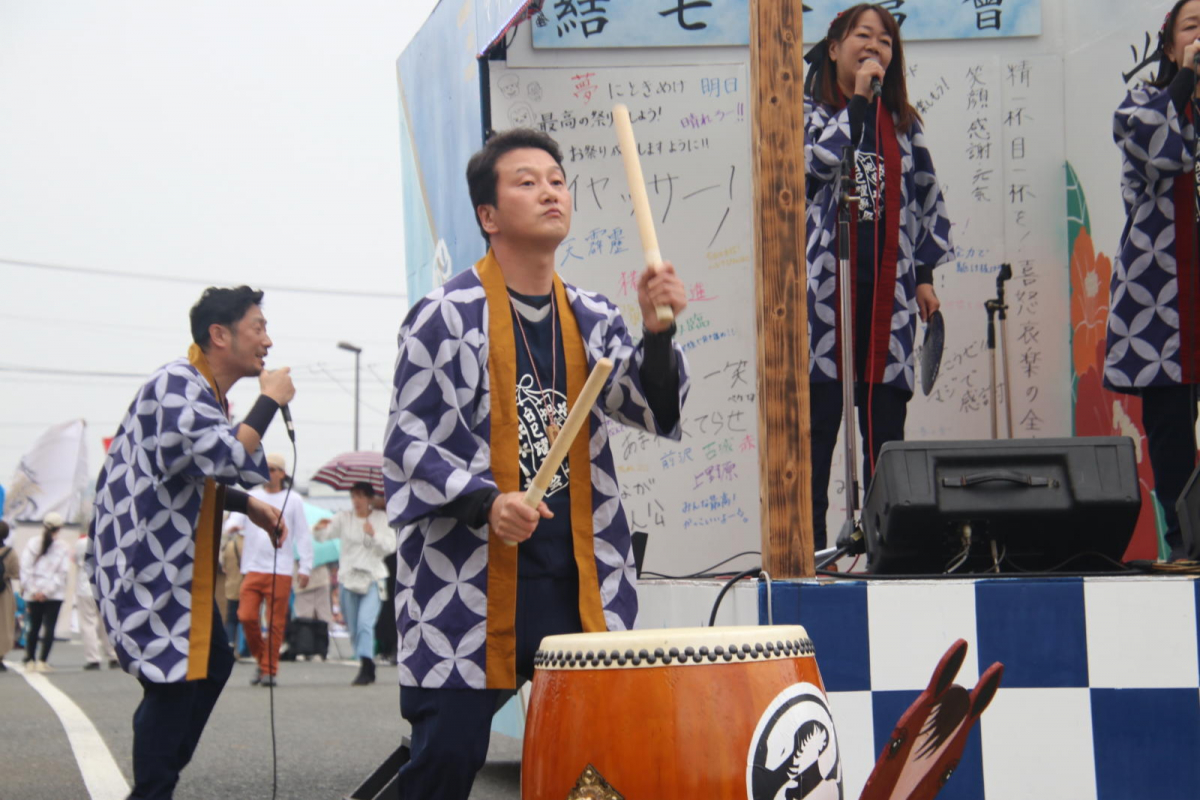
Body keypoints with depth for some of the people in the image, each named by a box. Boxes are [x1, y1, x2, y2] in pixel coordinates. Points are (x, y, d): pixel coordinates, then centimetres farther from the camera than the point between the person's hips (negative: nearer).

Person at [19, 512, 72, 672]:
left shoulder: (32, 543, 1)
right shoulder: (64, 548, -3)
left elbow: (25, 569, -5)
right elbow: (62, 573, -9)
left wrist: (33, 590, -4)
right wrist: (48, 591, -9)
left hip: (33, 594, 2)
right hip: (55, 595, -2)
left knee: (34, 626, 12)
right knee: (49, 626, 0)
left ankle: (29, 660, 13)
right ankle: (42, 661, -7)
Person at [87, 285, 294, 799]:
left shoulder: (207, 392, 14)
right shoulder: (177, 385, -19)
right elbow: (226, 456, -32)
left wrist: (249, 505, 10)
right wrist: (269, 401, -20)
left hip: (179, 563, 11)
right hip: (148, 562, -11)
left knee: (211, 663, 14)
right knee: (173, 678, -10)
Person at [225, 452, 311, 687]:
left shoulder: (293, 500, 6)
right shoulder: (251, 496, 12)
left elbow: (303, 535, 6)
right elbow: (236, 517, 0)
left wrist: (305, 567, 0)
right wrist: (232, 525, -25)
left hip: (280, 571, -2)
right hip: (253, 568, 2)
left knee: (275, 623, -2)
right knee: (246, 617, -6)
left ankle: (270, 670, 7)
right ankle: (261, 660, 15)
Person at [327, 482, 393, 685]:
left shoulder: (382, 519, 5)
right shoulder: (343, 518, 7)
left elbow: (390, 546, 0)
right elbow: (324, 536, 4)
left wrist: (374, 535, -14)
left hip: (373, 578, -3)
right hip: (348, 577, 3)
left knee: (365, 622, -21)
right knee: (353, 628, 6)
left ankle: (365, 668, -25)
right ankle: (369, 670, 20)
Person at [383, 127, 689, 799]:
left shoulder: (592, 319, 11)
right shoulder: (447, 316, -4)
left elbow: (656, 410, 1)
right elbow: (407, 441, -5)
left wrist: (658, 333, -17)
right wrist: (485, 501, -20)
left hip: (580, 584, 4)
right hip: (470, 583, -4)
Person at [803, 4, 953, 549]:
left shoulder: (902, 122, 17)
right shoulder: (808, 110, 6)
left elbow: (926, 198, 19)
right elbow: (819, 160, -15)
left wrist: (927, 274, 12)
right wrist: (859, 99, -9)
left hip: (887, 289, 4)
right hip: (824, 285, -4)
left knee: (886, 426, 4)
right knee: (816, 425, -5)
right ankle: (808, 550, -1)